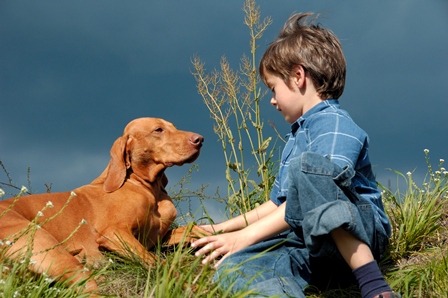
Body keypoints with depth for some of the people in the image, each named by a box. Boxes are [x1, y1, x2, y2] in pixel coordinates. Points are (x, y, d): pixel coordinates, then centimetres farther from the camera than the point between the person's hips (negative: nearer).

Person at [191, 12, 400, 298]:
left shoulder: (335, 125, -7)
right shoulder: (297, 137, 24)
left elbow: (312, 200, -19)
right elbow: (278, 203, 32)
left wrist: (246, 235, -16)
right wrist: (223, 228, 29)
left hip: (359, 237, -7)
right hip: (313, 244, 7)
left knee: (306, 165, -34)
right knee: (232, 267, -21)